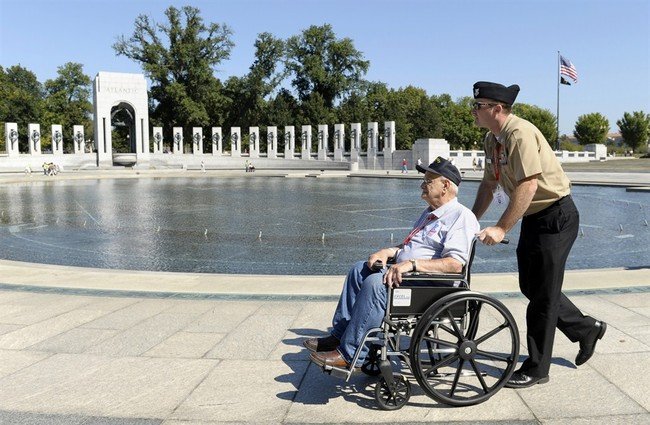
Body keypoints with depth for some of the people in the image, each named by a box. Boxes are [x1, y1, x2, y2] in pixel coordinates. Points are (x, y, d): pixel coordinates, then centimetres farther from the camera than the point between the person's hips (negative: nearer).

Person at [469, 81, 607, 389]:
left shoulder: (520, 133, -23)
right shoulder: (492, 139, 6)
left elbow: (528, 185, -30)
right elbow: (489, 184, 12)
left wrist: (501, 228, -32)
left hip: (556, 216, -9)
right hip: (534, 218, 9)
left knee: (543, 293, -2)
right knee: (530, 287, 14)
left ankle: (536, 369, 11)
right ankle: (586, 329, 35)